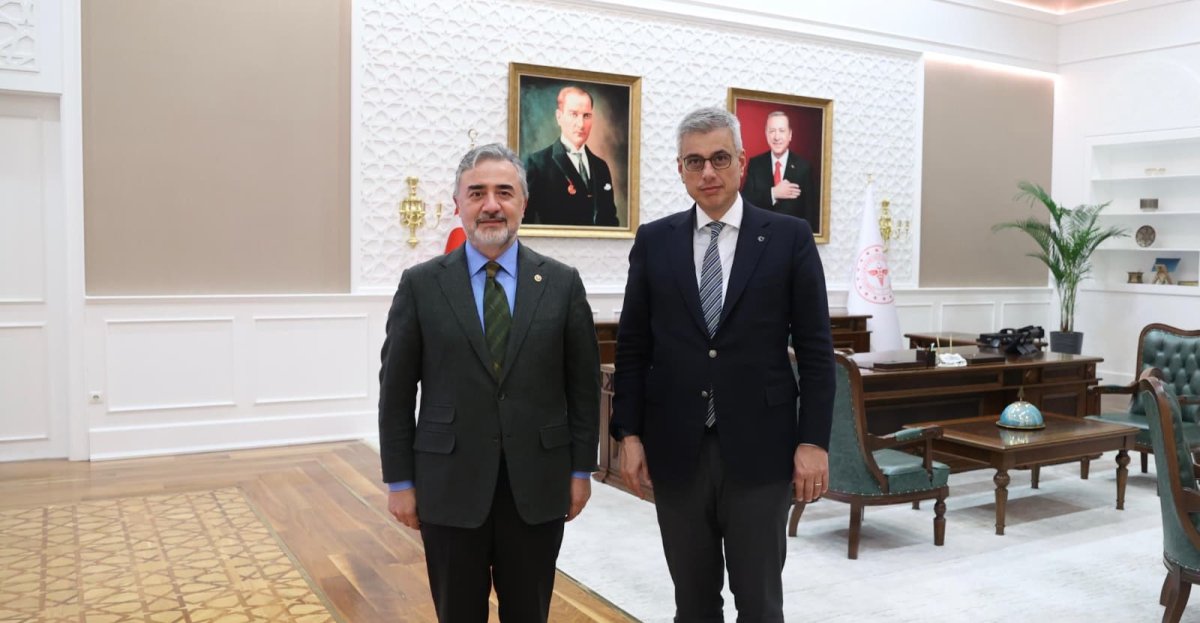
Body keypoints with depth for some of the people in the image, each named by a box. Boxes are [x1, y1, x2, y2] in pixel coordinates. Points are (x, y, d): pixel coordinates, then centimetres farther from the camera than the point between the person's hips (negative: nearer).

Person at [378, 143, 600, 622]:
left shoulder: (562, 283, 1)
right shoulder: (421, 285, -1)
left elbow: (584, 384, 4)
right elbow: (396, 390, 1)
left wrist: (581, 469, 3)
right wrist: (399, 480, -1)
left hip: (537, 485, 1)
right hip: (450, 485, 0)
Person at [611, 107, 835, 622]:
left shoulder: (789, 237, -1)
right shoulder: (653, 241, 4)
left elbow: (815, 348, -1)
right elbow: (632, 346, 6)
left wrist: (814, 441, -6)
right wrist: (629, 433, 0)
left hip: (759, 448, -2)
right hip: (675, 449, 2)